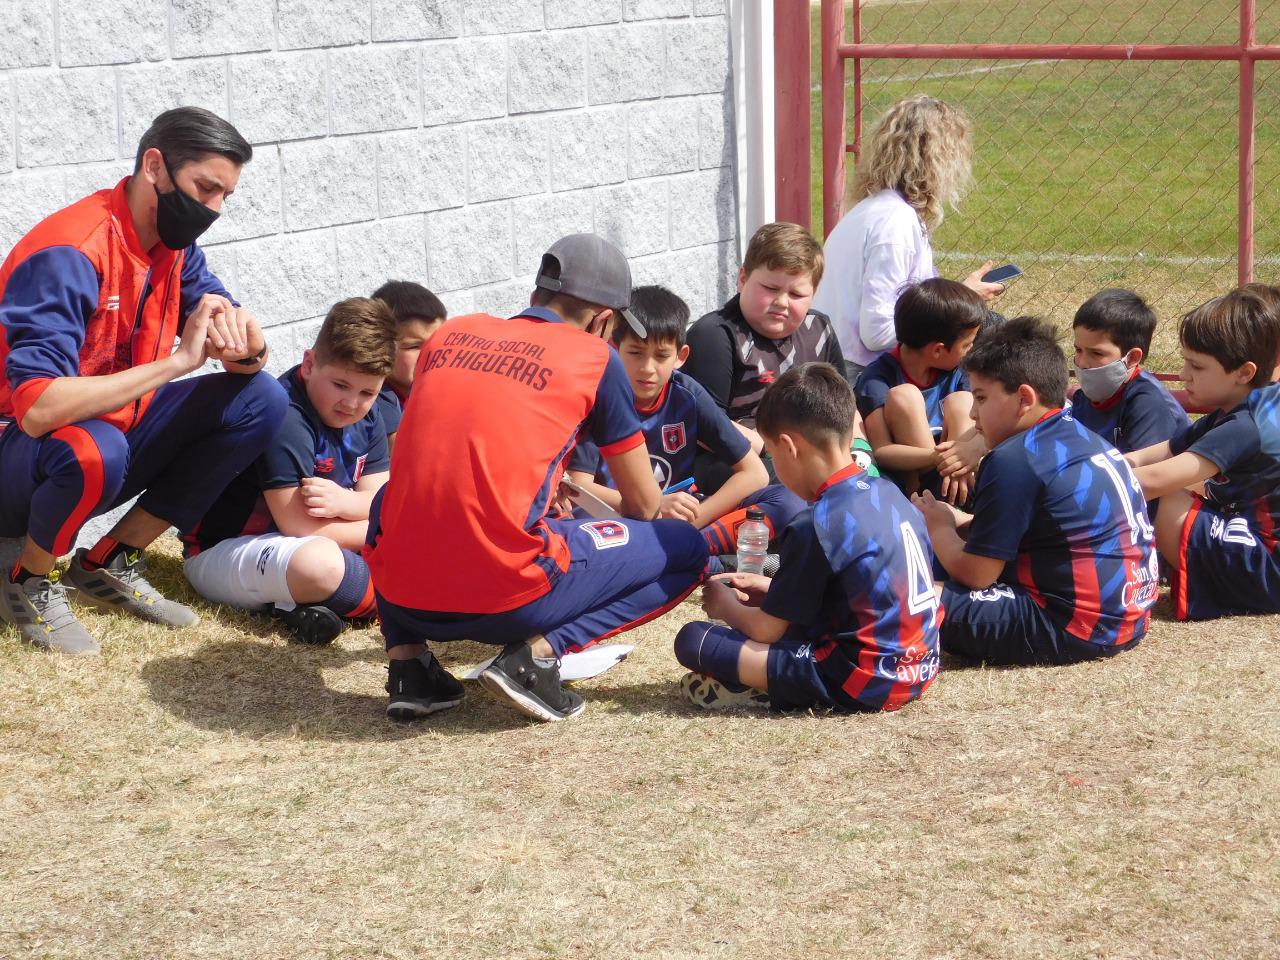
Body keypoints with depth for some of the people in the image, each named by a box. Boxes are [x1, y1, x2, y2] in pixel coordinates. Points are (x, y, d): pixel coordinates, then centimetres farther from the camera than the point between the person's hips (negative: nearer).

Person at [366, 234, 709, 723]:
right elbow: (643, 504, 14)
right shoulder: (595, 357, 5)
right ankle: (539, 652, -5)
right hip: (507, 600, -5)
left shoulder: (452, 333, 16)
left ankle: (406, 656, 15)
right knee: (687, 548, 13)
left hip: (400, 596, 5)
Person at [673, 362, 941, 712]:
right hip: (919, 670, 8)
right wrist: (774, 589, 22)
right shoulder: (889, 494, 8)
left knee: (693, 641, -7)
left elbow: (765, 630, -8)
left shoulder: (815, 527, -16)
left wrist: (727, 607, 14)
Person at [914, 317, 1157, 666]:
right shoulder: (1085, 438, 14)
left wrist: (939, 528, 9)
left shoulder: (1014, 460, -14)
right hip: (1129, 618, 10)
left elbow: (975, 572, -11)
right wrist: (960, 521, 16)